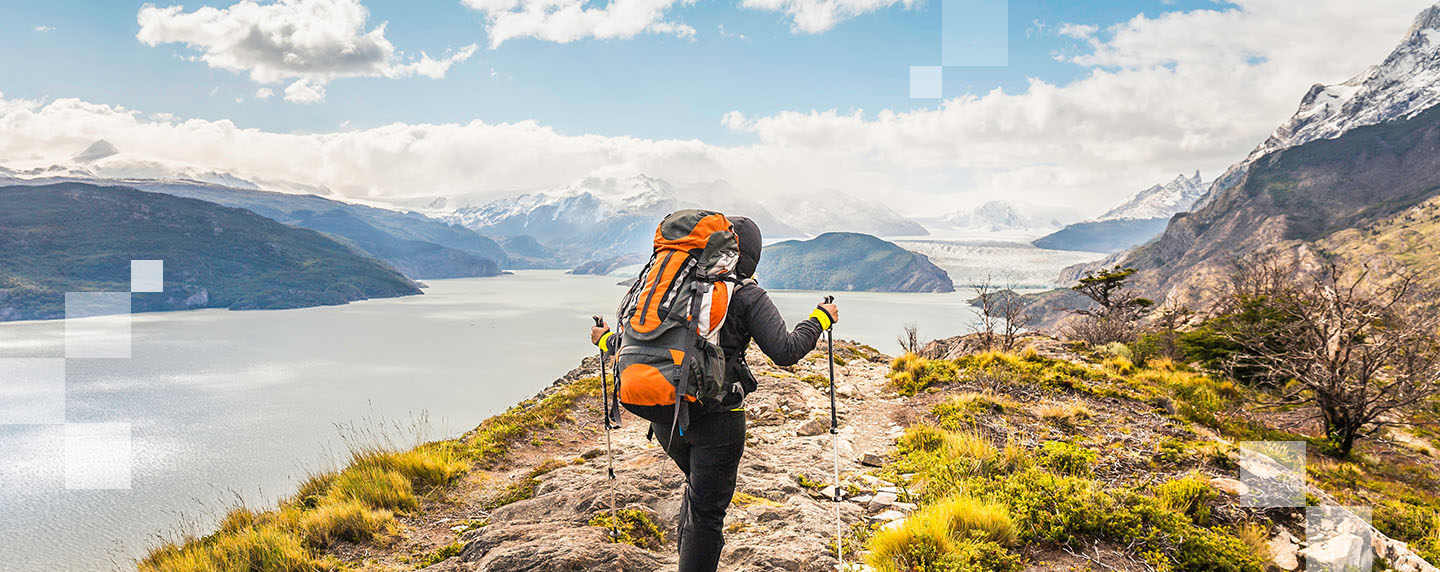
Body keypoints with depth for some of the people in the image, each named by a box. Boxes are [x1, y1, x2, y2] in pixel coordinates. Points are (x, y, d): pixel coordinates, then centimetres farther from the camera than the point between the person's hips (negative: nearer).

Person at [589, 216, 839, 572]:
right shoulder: (748, 296, -6)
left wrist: (605, 340, 30)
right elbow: (784, 352, -12)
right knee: (707, 511, 7)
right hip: (717, 419, -5)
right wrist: (820, 319, 4)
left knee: (699, 485, 29)